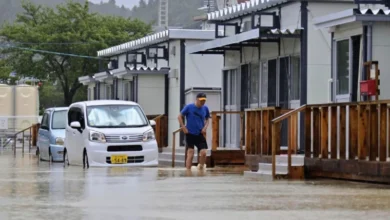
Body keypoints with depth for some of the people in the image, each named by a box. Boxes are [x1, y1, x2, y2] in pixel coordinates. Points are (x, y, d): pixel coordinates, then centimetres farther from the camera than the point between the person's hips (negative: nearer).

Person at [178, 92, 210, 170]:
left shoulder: (205, 108, 4)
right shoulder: (189, 107, -7)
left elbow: (207, 119, 19)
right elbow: (180, 116, -1)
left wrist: (205, 127, 2)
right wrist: (183, 127, -7)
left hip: (200, 134, 3)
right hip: (190, 134, -3)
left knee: (203, 152, -8)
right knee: (190, 153, -3)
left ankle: (201, 167, 14)